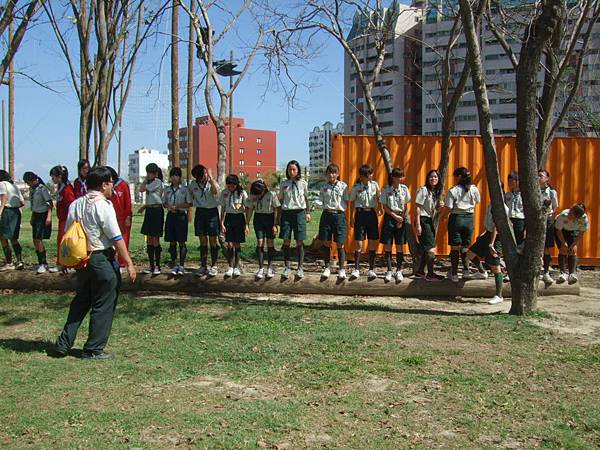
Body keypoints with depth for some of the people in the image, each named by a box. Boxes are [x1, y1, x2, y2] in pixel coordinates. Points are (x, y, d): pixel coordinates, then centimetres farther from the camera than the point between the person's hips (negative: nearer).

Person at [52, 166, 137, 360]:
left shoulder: (75, 205, 6)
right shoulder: (103, 205, -15)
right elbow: (116, 238, -16)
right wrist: (129, 264, -12)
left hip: (82, 259, 7)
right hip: (102, 260, -7)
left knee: (80, 302, 20)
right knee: (103, 306, 5)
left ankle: (63, 345, 22)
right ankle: (93, 349, 13)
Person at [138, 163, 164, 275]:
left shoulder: (157, 181, -10)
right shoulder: (150, 182, 17)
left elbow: (141, 189, -12)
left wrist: (146, 180, 0)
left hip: (156, 211, -9)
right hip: (149, 211, 9)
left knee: (155, 239, -5)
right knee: (149, 239, 8)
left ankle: (157, 266, 1)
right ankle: (151, 265, 14)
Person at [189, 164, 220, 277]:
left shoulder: (212, 182, -4)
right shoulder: (193, 184, 6)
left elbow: (215, 191, -26)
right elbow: (191, 198, 18)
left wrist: (210, 177, -24)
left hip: (212, 212, -3)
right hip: (200, 212, 3)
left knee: (212, 240, 1)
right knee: (203, 241, 6)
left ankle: (213, 266, 8)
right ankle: (203, 266, 13)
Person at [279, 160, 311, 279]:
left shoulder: (303, 183, 4)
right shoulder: (283, 184, 8)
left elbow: (306, 199, 13)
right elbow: (280, 199, 13)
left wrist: (308, 212, 7)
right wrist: (279, 214, 7)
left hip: (299, 212, -1)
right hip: (286, 212, 1)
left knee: (299, 242, 1)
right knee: (286, 242, 1)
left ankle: (300, 268, 9)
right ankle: (287, 268, 9)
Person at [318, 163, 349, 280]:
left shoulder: (343, 186, 2)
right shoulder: (324, 187, 9)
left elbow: (346, 202, 5)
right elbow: (322, 202, 14)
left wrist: (342, 210, -3)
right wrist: (328, 208, 3)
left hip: (339, 215, -2)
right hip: (326, 215, 3)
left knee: (340, 244, -1)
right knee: (326, 243, 5)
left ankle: (342, 269, 8)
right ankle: (327, 267, 17)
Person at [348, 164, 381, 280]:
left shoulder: (374, 184, 2)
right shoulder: (356, 187, -4)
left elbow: (378, 197, 14)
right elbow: (352, 202, 4)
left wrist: (379, 209, 2)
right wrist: (351, 216, 0)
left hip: (372, 214, 2)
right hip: (360, 214, -2)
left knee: (372, 242, 3)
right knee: (358, 243, -4)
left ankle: (371, 269, 11)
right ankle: (356, 269, 4)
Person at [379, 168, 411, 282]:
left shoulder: (404, 188, 2)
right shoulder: (386, 190, -3)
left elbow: (405, 206, 4)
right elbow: (385, 206, -2)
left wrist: (401, 220, -4)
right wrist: (395, 216, -11)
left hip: (401, 218, 1)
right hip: (389, 217, -1)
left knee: (399, 246, 3)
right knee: (387, 245, -1)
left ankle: (399, 271, 10)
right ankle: (389, 271, 7)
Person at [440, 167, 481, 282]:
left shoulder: (453, 191, -13)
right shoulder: (474, 189, -1)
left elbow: (448, 208, -14)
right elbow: (478, 202, 16)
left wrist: (443, 216, 4)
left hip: (456, 218, -3)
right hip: (469, 218, 3)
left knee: (455, 247, 5)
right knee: (465, 246, 17)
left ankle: (454, 274, 8)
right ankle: (466, 269, 8)